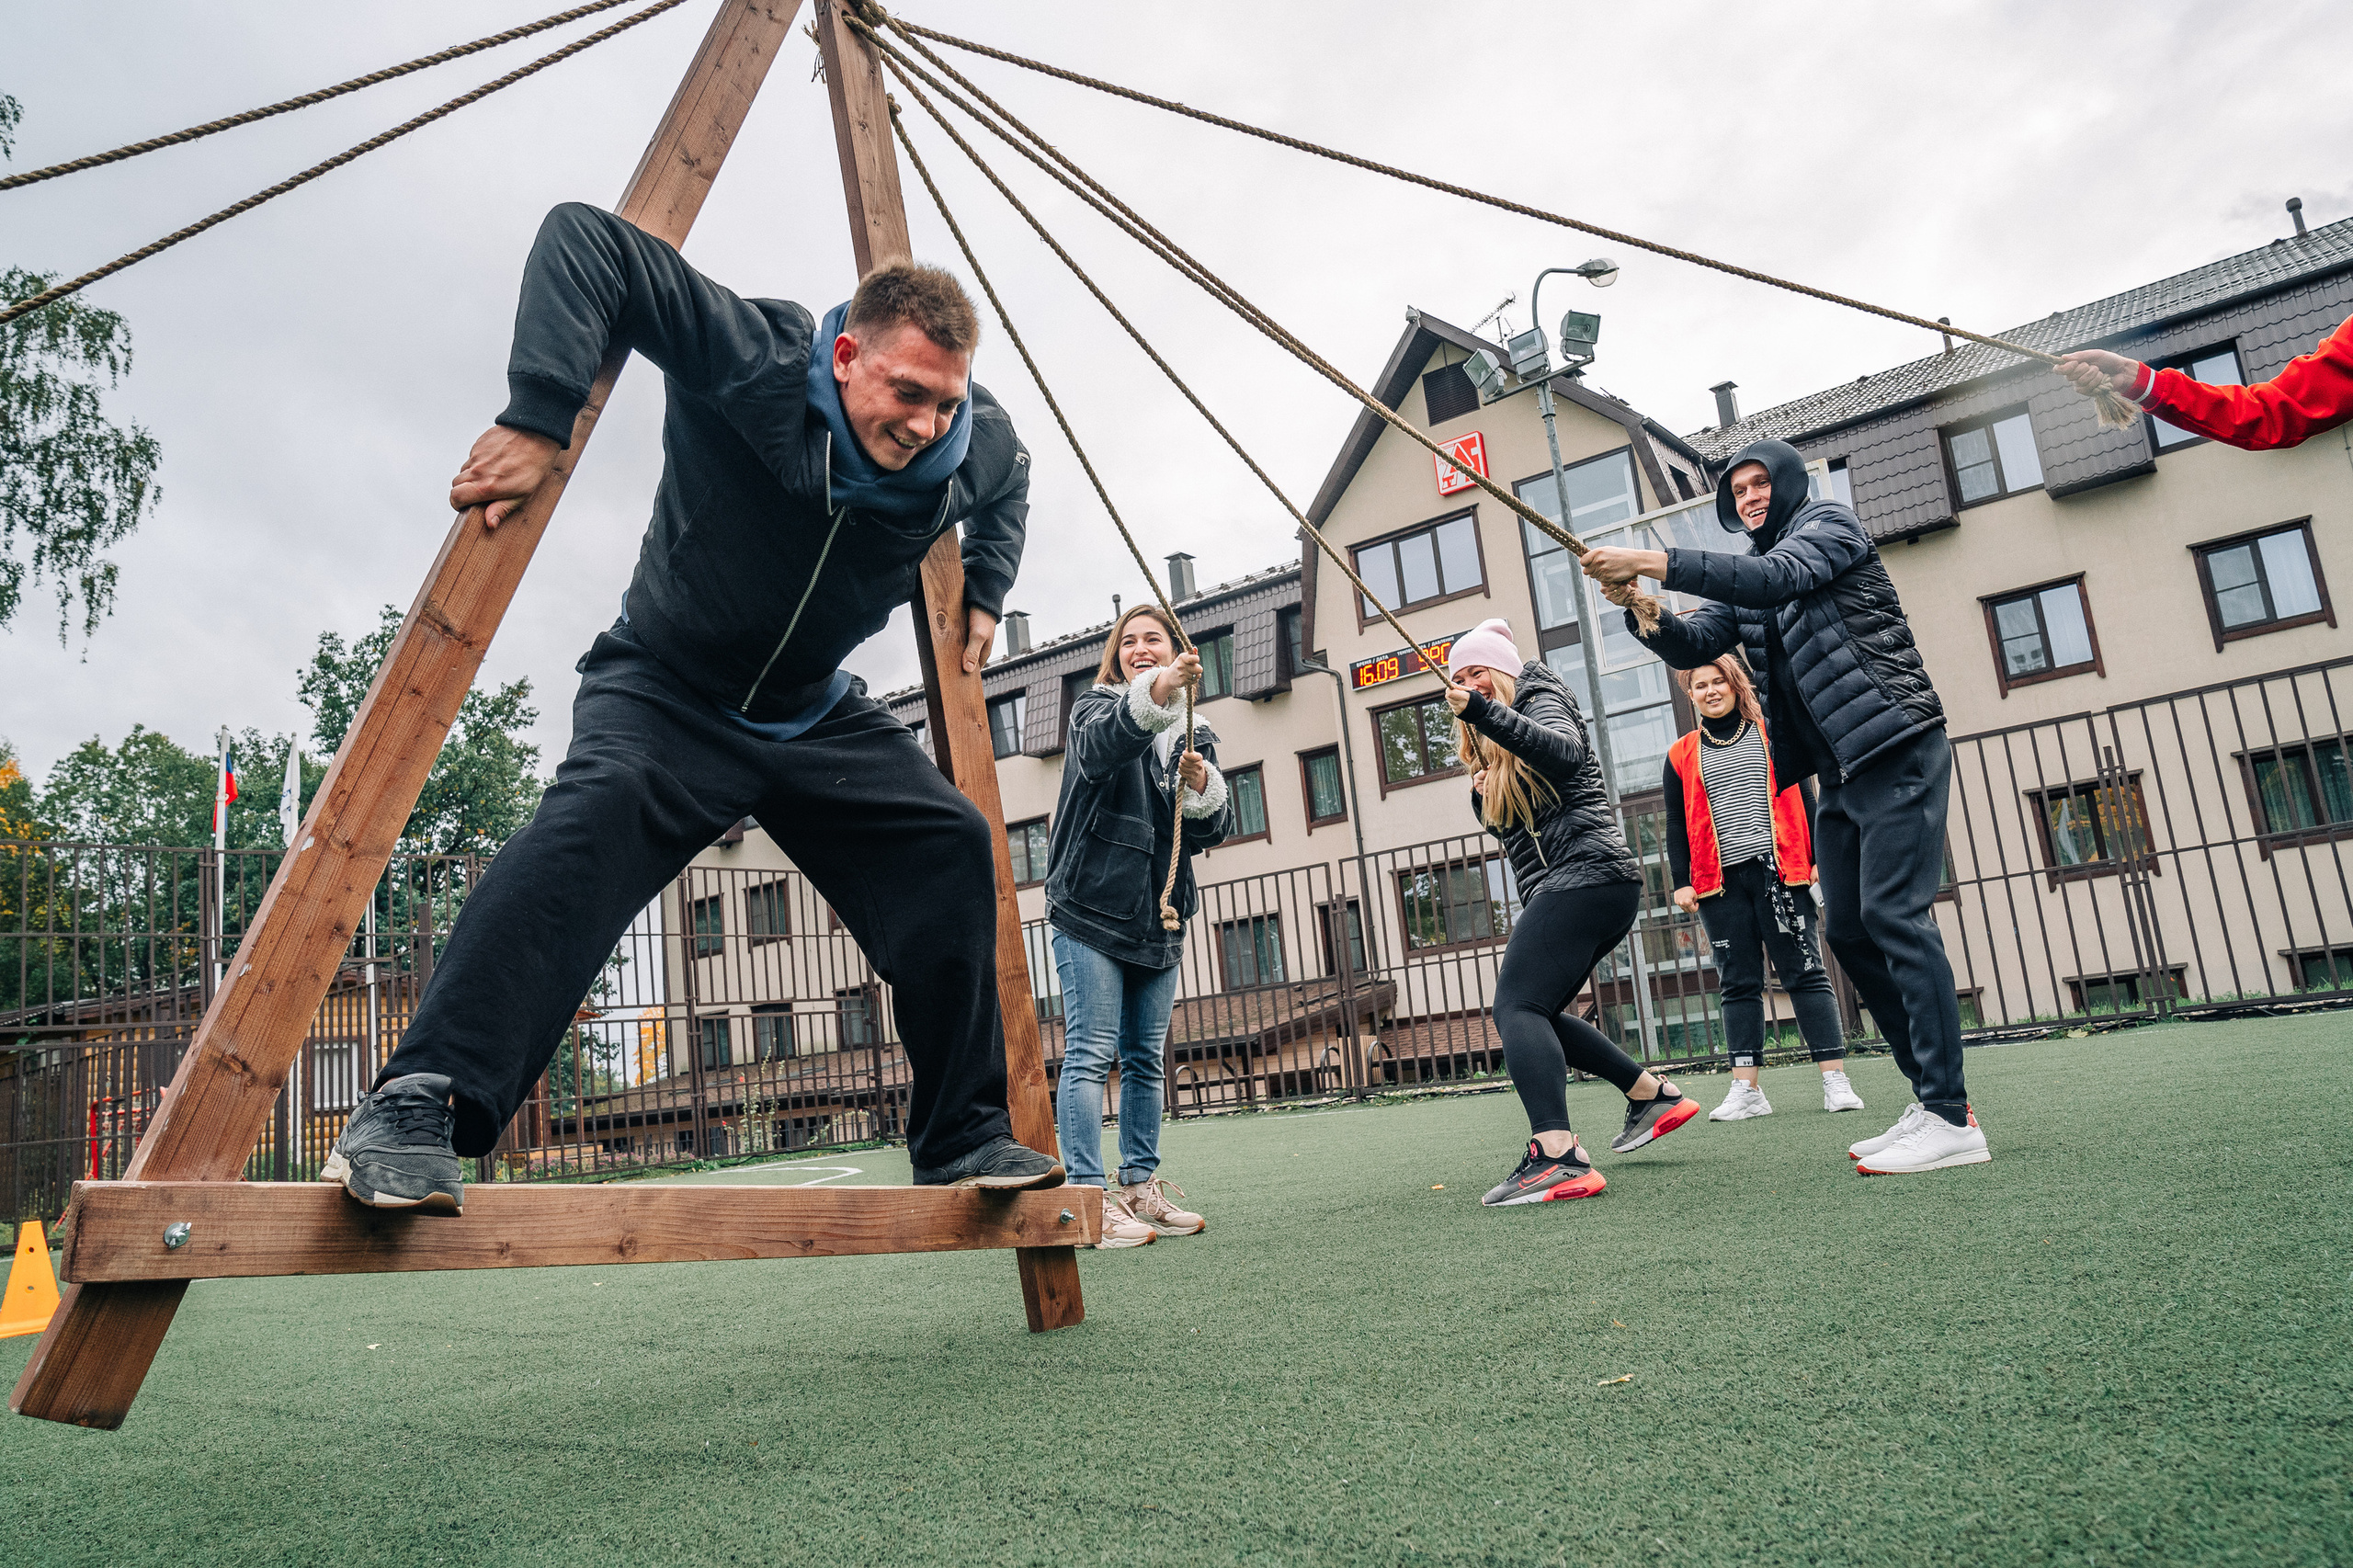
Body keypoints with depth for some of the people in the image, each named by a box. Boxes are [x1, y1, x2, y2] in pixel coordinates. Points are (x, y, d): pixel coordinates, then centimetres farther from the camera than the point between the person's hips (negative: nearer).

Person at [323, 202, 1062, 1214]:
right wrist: (539, 419, -34)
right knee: (601, 808, -36)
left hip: (817, 718, 5)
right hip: (667, 689, -5)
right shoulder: (752, 361, -23)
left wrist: (983, 597, 11)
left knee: (952, 845, -7)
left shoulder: (976, 443, -7)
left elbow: (1011, 486, 20)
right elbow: (583, 238, -25)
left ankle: (965, 1139, 5)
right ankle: (415, 1109, -37)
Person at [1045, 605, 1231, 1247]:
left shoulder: (1194, 735, 16)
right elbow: (1098, 750, -24)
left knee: (1145, 1059, 10)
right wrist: (1154, 694, -41)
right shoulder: (1097, 706, 2)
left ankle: (1140, 1186, 19)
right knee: (1090, 1054, -9)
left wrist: (1201, 785, -14)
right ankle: (1089, 1196, -8)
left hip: (1158, 918, 5)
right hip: (1091, 909, -5)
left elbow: (1209, 833, 8)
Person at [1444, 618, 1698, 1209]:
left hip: (1585, 873, -10)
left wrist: (1483, 712, -33)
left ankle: (1557, 1156, -35)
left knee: (1517, 1006, -21)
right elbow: (1501, 824, 26)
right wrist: (1482, 793, 4)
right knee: (1535, 1012, 15)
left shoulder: (1542, 700, 0)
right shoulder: (1489, 747, 26)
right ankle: (1654, 1095, 23)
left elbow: (1565, 752, -22)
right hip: (1559, 889, 10)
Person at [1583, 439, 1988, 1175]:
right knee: (1848, 929, 6)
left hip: (1898, 747, -8)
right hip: (1839, 768, 8)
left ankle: (1952, 1121, -15)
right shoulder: (1744, 574, 18)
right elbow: (1694, 647, 6)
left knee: (1894, 914, -16)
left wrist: (1659, 562, -31)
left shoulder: (1829, 522, -2)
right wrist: (1642, 608, -15)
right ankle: (1933, 1094, 14)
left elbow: (1780, 576, -23)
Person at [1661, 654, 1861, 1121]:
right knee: (1739, 983, 1)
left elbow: (1803, 798, 10)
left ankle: (1835, 1081, -3)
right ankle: (1746, 1090, 1)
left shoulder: (1772, 733, 11)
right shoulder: (1681, 756, 13)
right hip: (1720, 881, 2)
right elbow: (1677, 824, 12)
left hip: (1778, 870, -1)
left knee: (1804, 972, -4)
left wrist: (1817, 857, 1)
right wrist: (1682, 882, 3)